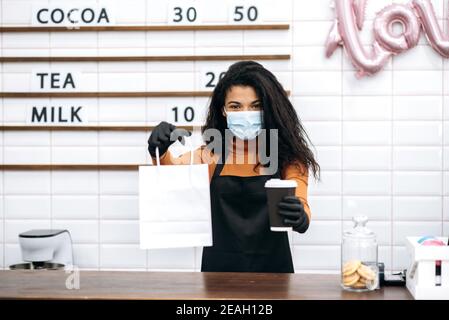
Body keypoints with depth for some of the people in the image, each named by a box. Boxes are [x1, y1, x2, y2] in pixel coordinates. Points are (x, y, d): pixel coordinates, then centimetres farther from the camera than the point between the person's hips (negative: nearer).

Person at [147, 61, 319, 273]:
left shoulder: (287, 156, 4)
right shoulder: (212, 154, 9)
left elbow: (300, 208, -7)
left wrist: (299, 217, -30)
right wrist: (159, 150, -27)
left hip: (271, 269, 1)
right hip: (219, 270, 0)